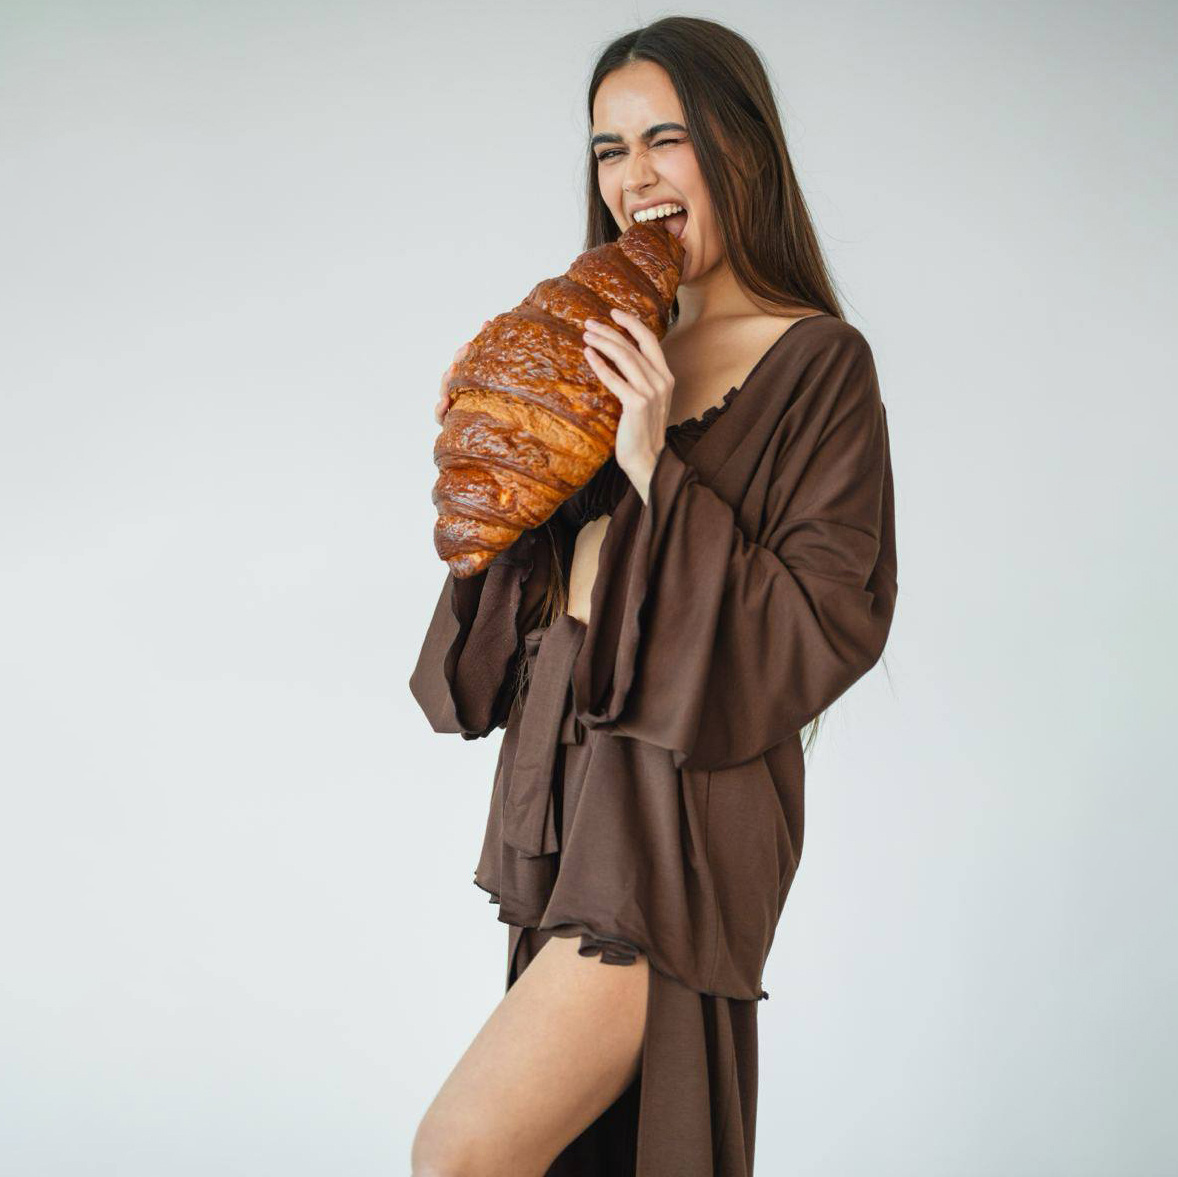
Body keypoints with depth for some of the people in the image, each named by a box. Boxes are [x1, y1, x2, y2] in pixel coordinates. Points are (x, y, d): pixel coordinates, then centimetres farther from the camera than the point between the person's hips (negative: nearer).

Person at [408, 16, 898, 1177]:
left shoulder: (815, 361, -8)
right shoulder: (615, 351, 13)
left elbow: (832, 624, -14)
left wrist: (657, 474, -20)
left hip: (680, 797, -7)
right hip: (559, 774, 7)